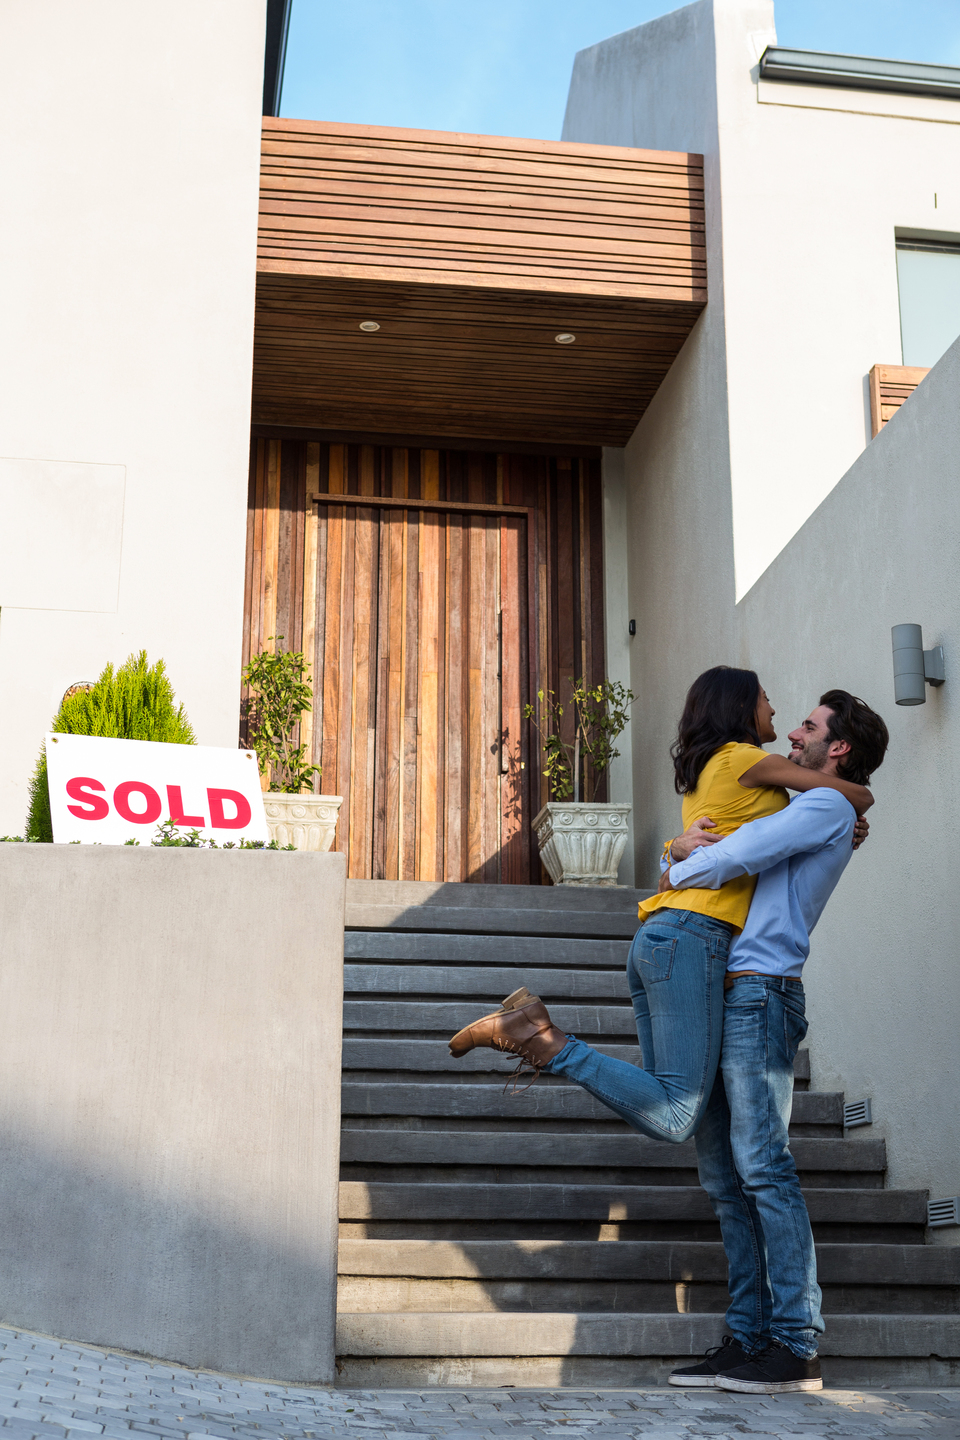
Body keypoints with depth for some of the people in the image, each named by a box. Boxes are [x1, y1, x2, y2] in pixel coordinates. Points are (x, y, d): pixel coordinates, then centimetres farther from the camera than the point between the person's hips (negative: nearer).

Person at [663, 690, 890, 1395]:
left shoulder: (827, 806, -3)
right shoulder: (802, 818, 27)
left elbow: (732, 858, -14)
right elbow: (731, 855, 32)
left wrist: (676, 874, 5)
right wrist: (694, 848, 8)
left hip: (760, 993, -9)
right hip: (726, 997, 10)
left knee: (762, 1166, -12)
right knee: (724, 1174, 6)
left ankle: (796, 1345, -10)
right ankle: (747, 1338, 8)